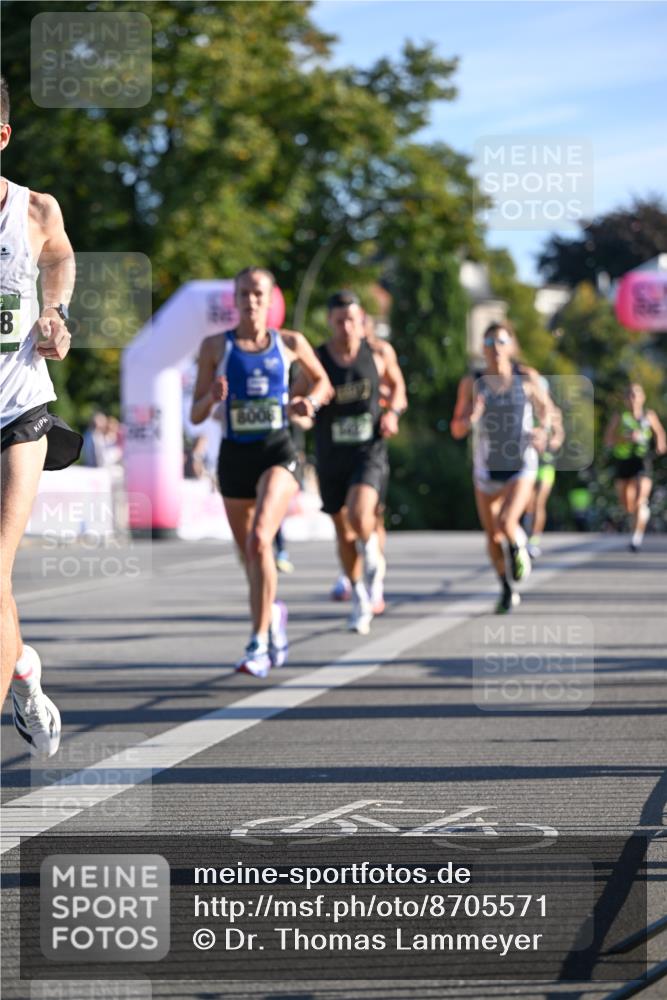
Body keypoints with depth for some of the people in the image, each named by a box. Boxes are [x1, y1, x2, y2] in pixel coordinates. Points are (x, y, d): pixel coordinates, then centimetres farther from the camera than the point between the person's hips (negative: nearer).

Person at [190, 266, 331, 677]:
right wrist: (213, 398, -18)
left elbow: (322, 381, 21)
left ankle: (259, 642, -21)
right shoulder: (216, 346, 2)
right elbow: (196, 415, 4)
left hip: (278, 451, -2)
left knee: (260, 540, -24)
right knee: (249, 554, 13)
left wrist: (309, 402, 0)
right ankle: (274, 613, 45)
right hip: (235, 455, 2)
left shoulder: (290, 343, 3)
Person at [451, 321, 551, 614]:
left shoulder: (527, 377, -7)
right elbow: (457, 430, -3)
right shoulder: (472, 382, -6)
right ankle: (508, 591, 34)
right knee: (493, 538, 10)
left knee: (505, 523, -24)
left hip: (522, 468, -2)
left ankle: (518, 546, 12)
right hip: (487, 469, 2)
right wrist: (470, 419, -24)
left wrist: (543, 431, -8)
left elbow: (545, 408, 11)